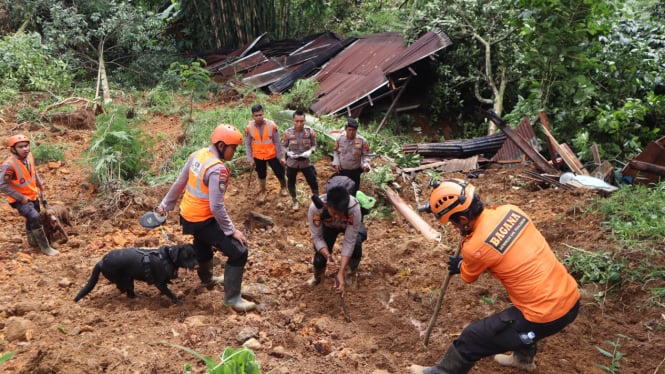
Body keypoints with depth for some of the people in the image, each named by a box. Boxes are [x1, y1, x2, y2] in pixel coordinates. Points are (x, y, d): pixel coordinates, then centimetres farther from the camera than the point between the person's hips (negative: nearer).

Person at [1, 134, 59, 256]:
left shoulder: (29, 156, -9)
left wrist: (39, 183, 9)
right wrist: (21, 197, -23)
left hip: (32, 196, 8)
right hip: (19, 200, -8)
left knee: (32, 219, 25)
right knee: (34, 218, -25)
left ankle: (33, 241, 51)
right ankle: (45, 247, -13)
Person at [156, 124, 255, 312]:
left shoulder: (197, 155, -1)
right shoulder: (218, 169, -27)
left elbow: (179, 183, 9)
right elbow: (216, 206, -28)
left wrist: (165, 205, 19)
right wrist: (232, 230, -20)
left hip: (187, 215, 9)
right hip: (203, 220, -9)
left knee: (203, 245, 34)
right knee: (238, 252, -6)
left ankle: (207, 279, 59)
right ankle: (232, 298, 1)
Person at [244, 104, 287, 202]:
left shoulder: (272, 125, -20)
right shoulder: (249, 128, -17)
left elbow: (277, 142, -10)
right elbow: (247, 144, -5)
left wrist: (281, 157, -6)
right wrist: (250, 159, -5)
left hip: (272, 154, -1)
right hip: (258, 156, 1)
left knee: (279, 172, 10)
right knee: (261, 175, 19)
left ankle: (283, 186, 43)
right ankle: (263, 191, 46)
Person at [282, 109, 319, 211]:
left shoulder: (309, 131, -12)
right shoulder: (288, 132, -13)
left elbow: (314, 145, -2)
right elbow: (283, 146, -2)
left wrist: (309, 152, -21)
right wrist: (289, 153, -20)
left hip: (306, 162, 0)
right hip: (292, 163, 0)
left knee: (313, 182, 5)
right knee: (291, 183, 17)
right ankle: (295, 201, 41)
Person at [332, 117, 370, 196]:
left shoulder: (362, 141, -17)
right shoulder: (339, 138, -10)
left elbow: (366, 155, -9)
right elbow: (336, 152, 3)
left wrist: (366, 164, -27)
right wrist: (336, 163, -7)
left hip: (355, 171, -1)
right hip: (342, 170, 2)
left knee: (354, 191, 14)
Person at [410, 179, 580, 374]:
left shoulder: (475, 247, -18)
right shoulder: (510, 210, 0)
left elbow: (468, 276, 7)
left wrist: (458, 265, 28)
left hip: (545, 317, -7)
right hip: (571, 297, 7)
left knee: (471, 339, 10)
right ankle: (524, 357, 57)